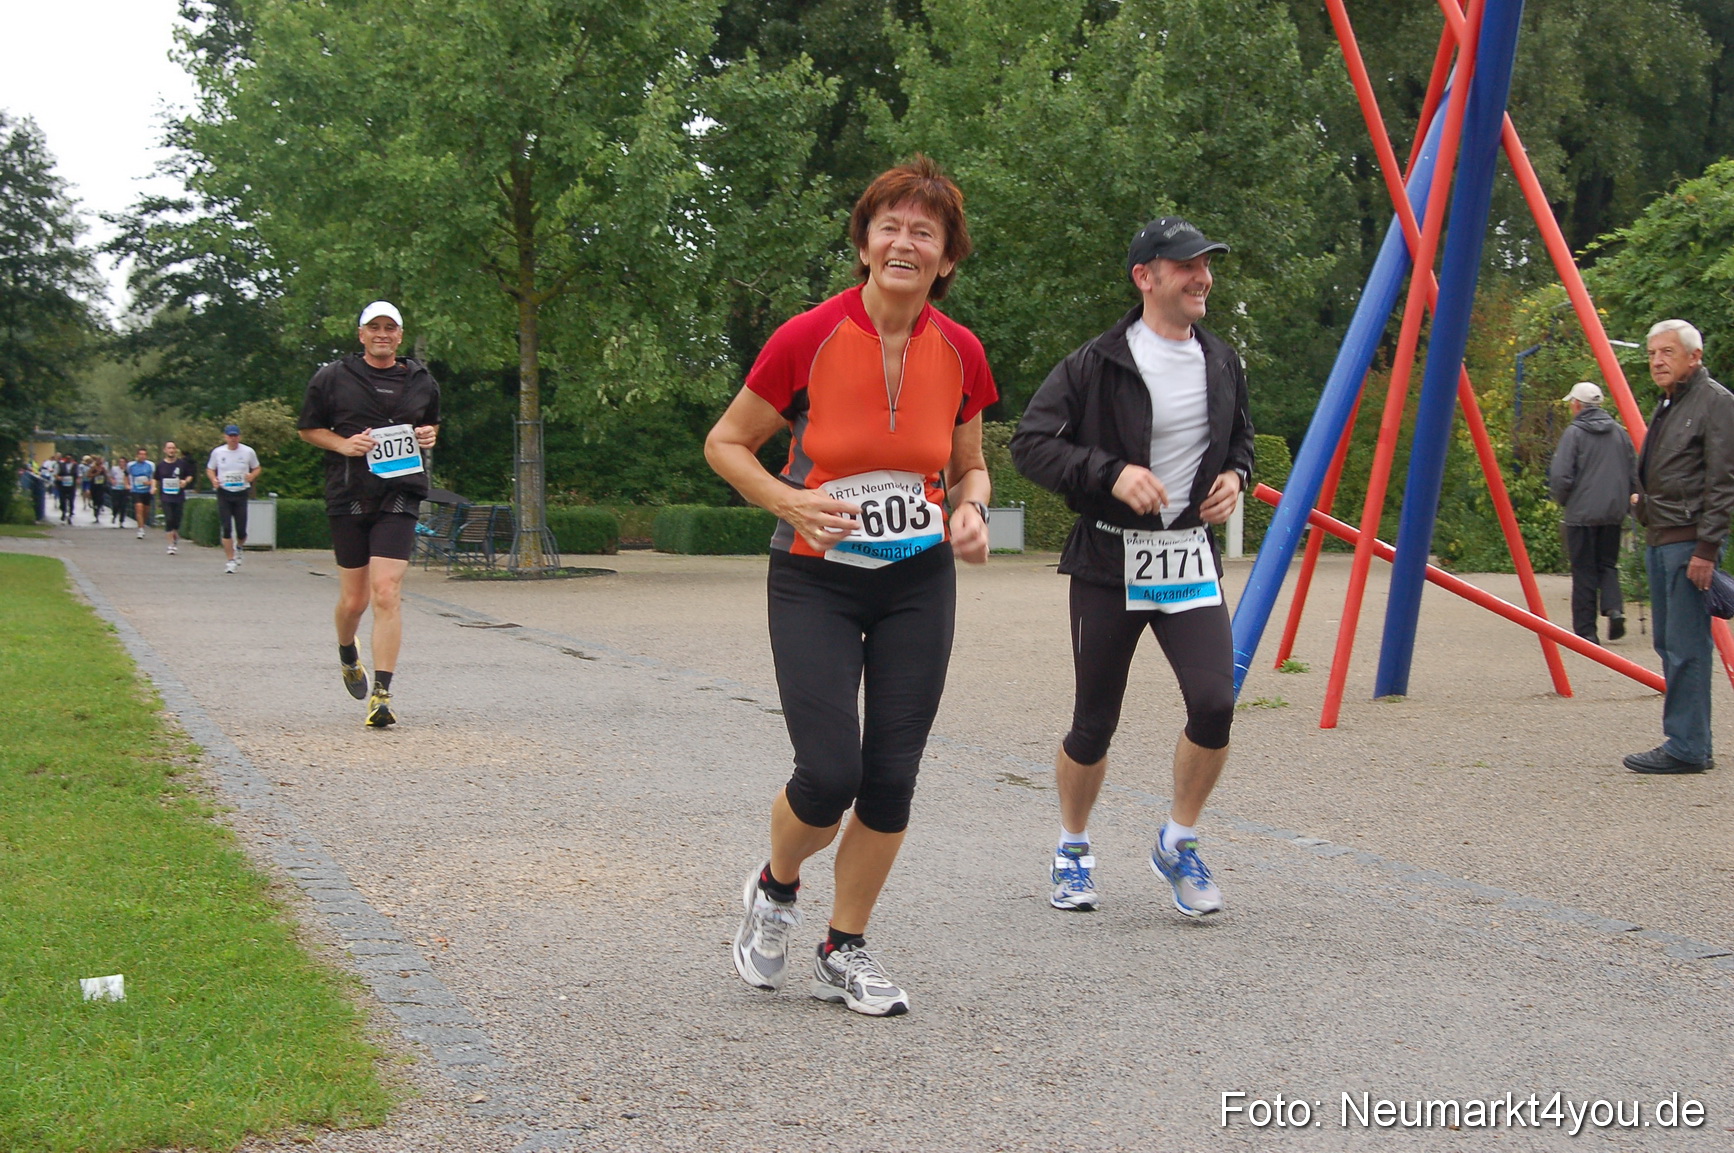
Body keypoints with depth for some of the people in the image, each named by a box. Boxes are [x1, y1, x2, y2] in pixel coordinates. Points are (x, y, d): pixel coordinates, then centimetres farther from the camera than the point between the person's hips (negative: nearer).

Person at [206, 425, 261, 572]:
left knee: (241, 530, -1)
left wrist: (252, 476, -10)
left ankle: (239, 548, 32)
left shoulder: (248, 452, 1)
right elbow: (210, 469, 14)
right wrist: (213, 479, -8)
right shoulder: (217, 452, 2)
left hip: (241, 493, 0)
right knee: (226, 528, -6)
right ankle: (230, 560, 2)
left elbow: (256, 469, 13)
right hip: (224, 494, 0)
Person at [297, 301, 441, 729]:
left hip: (400, 497, 0)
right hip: (348, 497, 0)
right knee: (354, 598, 7)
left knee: (386, 594, -13)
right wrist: (343, 444, -8)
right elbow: (308, 429, 10)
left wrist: (430, 436, 5)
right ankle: (347, 656, 41)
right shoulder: (332, 379, 4)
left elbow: (432, 424, 28)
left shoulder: (422, 382, 11)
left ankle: (382, 693, -13)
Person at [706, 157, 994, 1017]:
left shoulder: (959, 353, -2)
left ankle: (844, 952, 21)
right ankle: (773, 890, 21)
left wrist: (971, 511, -9)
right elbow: (725, 443, -2)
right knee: (829, 774, -13)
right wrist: (789, 501, -19)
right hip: (815, 580, -3)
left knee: (892, 777, 2)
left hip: (919, 581, 4)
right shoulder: (807, 340, -13)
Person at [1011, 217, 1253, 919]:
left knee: (1214, 703, -13)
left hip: (1190, 558, 4)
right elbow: (1030, 444, -11)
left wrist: (1235, 475, 4)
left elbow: (1240, 439, 26)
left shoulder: (1221, 362, 9)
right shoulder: (1097, 364, -10)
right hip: (1109, 563, -4)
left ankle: (1179, 845, 9)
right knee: (1094, 724, 4)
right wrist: (1110, 472, -21)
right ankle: (1073, 851, 29)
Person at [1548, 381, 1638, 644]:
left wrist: (1561, 499, 5)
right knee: (1608, 564, 17)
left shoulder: (1574, 432, -8)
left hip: (1582, 514, -4)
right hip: (1613, 514, 4)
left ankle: (1586, 631, 3)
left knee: (1584, 572, 2)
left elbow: (1560, 475, -14)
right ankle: (1614, 608, -6)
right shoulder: (1619, 433, 7)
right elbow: (1634, 474, 9)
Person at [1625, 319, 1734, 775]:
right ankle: (1692, 744, 17)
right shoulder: (1668, 405, 19)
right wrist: (1643, 499, 13)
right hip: (1659, 539, 10)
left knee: (1686, 646, -10)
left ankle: (1686, 748, -7)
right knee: (1669, 644, 11)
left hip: (1691, 541, -10)